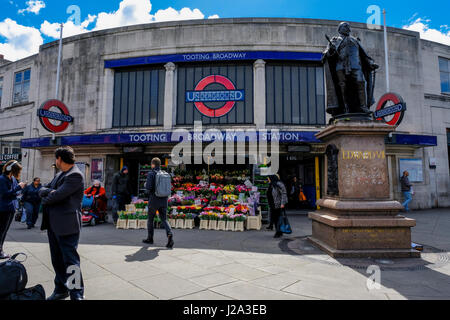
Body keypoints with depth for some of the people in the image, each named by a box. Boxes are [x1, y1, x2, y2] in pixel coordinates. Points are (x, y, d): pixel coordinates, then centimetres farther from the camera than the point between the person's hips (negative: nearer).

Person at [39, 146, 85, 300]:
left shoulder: (75, 175, -14)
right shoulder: (59, 175, 17)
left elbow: (58, 195, -21)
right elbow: (42, 189, 14)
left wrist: (44, 200, -1)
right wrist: (49, 191, -8)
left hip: (67, 225, -9)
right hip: (53, 224, 9)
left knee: (70, 260, -4)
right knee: (57, 260, 19)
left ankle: (77, 294, 7)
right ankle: (61, 290, 35)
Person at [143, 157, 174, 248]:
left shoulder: (151, 173, -9)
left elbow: (148, 187, -18)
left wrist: (145, 185, 3)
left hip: (154, 200, -4)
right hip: (164, 200, 4)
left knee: (150, 219, 14)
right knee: (164, 219, 8)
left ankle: (150, 238, 25)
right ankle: (169, 234, -16)